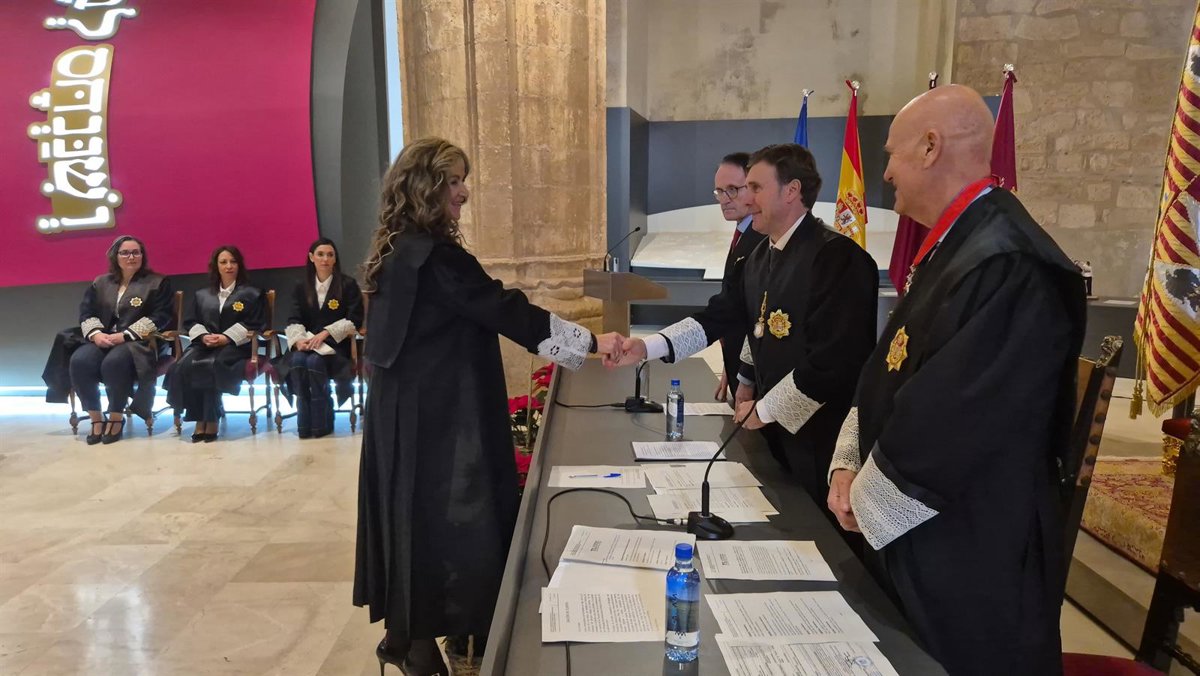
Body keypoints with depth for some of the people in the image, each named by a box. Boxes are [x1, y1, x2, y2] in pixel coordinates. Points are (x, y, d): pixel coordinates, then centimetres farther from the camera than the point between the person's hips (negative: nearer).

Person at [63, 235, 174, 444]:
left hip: (138, 341, -4)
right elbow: (86, 313, 12)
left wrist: (124, 335, -16)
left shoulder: (157, 283, 4)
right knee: (80, 362, -27)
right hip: (102, 340, 4)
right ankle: (95, 418, -14)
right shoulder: (100, 283, 19)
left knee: (114, 363, -35)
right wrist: (96, 334, -12)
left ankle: (116, 417, -16)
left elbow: (159, 317, -6)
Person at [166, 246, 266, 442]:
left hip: (235, 345, -4)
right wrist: (203, 336, -7)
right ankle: (199, 419, -25)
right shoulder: (202, 295, 24)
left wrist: (226, 338, -13)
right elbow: (190, 322, 16)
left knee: (210, 366, -35)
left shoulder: (252, 293, 11)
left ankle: (211, 420, -27)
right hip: (204, 343, 4)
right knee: (183, 367, -28)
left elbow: (253, 325, 0)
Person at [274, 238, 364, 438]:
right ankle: (304, 422, -23)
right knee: (297, 360, -30)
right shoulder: (301, 287, 14)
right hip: (307, 341, 3)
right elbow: (294, 320, 4)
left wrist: (325, 333, -18)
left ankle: (322, 421, -20)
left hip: (336, 343, -3)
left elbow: (354, 320, -7)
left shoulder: (348, 284, 2)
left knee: (315, 361, -33)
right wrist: (299, 339, -19)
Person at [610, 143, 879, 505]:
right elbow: (721, 314, 7)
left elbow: (833, 362, -24)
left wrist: (764, 410, -13)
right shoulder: (763, 255, 9)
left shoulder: (837, 257, -20)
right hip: (773, 432, 8)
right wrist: (646, 347, -5)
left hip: (819, 441, -8)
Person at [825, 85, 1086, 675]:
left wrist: (867, 498, -14)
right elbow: (889, 376, 10)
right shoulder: (953, 248, 8)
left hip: (970, 564, -9)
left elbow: (949, 427, -29)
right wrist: (847, 467, -2)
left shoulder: (1008, 264, -26)